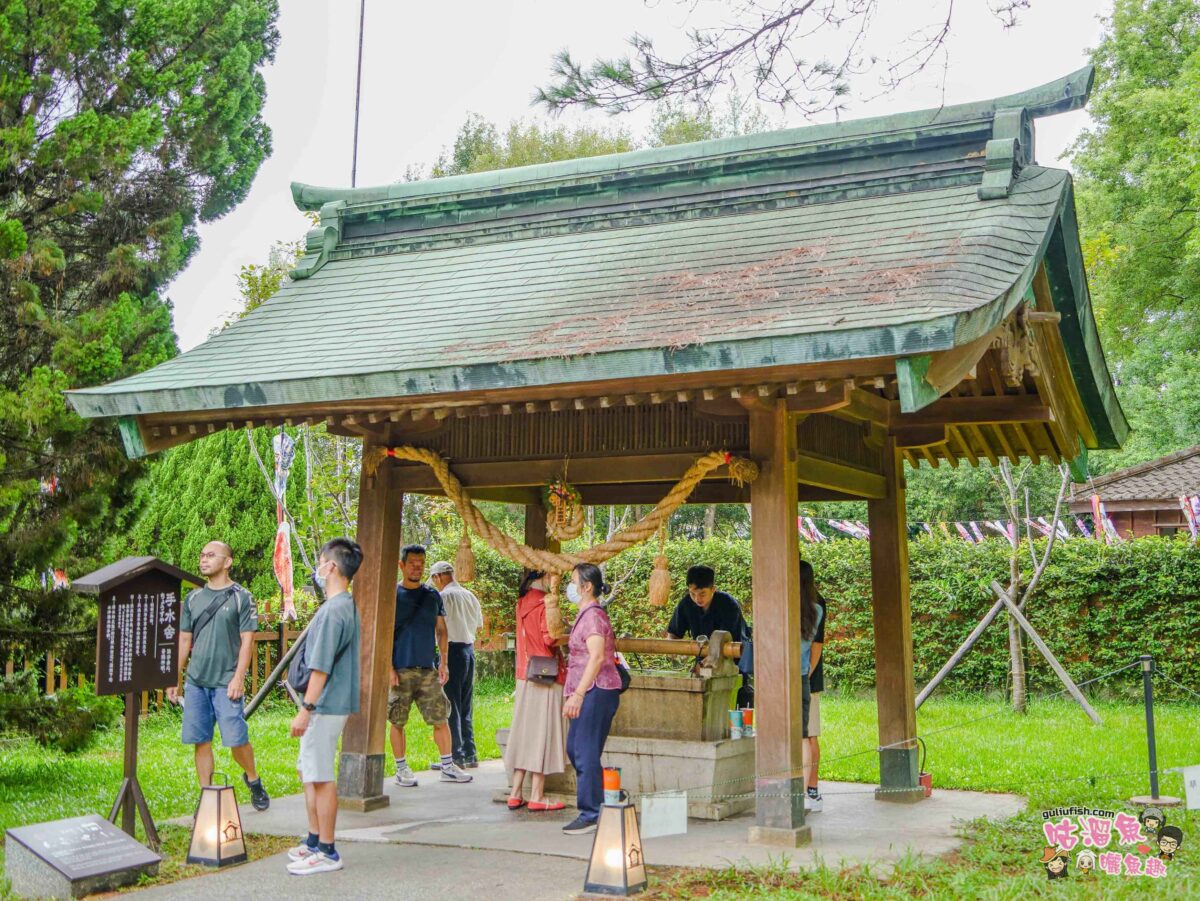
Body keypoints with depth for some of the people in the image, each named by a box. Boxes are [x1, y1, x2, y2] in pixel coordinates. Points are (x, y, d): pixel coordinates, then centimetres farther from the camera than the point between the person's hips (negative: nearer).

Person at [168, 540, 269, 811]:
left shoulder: (241, 597, -2)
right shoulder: (193, 598, 12)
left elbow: (247, 640, -6)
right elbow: (184, 640, 15)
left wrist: (238, 678, -14)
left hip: (226, 682, -4)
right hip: (195, 681, 5)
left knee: (236, 739, -5)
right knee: (201, 741, 5)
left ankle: (253, 779, 21)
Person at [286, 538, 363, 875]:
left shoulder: (333, 610, -19)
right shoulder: (348, 606, 13)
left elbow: (321, 667, -22)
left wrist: (305, 709, -18)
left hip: (325, 706, -10)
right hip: (331, 704, 10)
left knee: (320, 777, -3)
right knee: (308, 771, 19)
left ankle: (327, 852, 5)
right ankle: (314, 841, 29)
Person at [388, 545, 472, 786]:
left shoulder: (433, 596, 11)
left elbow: (441, 630, 14)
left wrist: (444, 662, 5)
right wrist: (389, 667, -12)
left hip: (428, 669, 3)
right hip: (400, 669, -3)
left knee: (441, 718, 2)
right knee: (397, 721, 2)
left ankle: (448, 766, 10)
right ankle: (402, 770, 12)